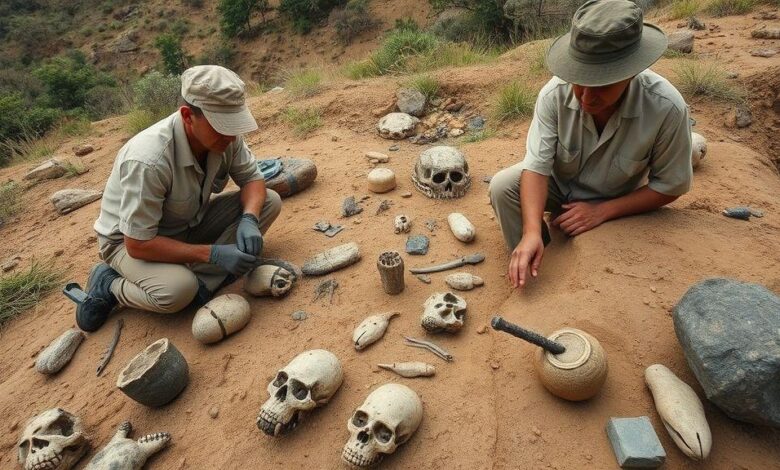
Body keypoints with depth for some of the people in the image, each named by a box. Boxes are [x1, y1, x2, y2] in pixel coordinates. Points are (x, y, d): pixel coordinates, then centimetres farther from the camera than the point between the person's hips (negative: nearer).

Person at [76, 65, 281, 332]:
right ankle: (109, 285, -4)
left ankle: (199, 279, -14)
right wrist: (213, 254, -32)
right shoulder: (148, 160, -37)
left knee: (269, 202, -13)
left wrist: (249, 219, -28)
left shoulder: (224, 135, -20)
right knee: (176, 290, -37)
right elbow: (138, 244, -30)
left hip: (190, 224, 6)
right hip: (131, 240, -6)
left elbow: (252, 178, -6)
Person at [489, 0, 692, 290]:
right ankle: (527, 268, -5)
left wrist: (601, 211, -27)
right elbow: (537, 167, -30)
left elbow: (669, 186, -17)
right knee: (503, 186, -25)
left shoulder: (666, 107, -29)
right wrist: (532, 231, -45)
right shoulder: (555, 93, -27)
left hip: (615, 204, 0)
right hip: (558, 186, 1)